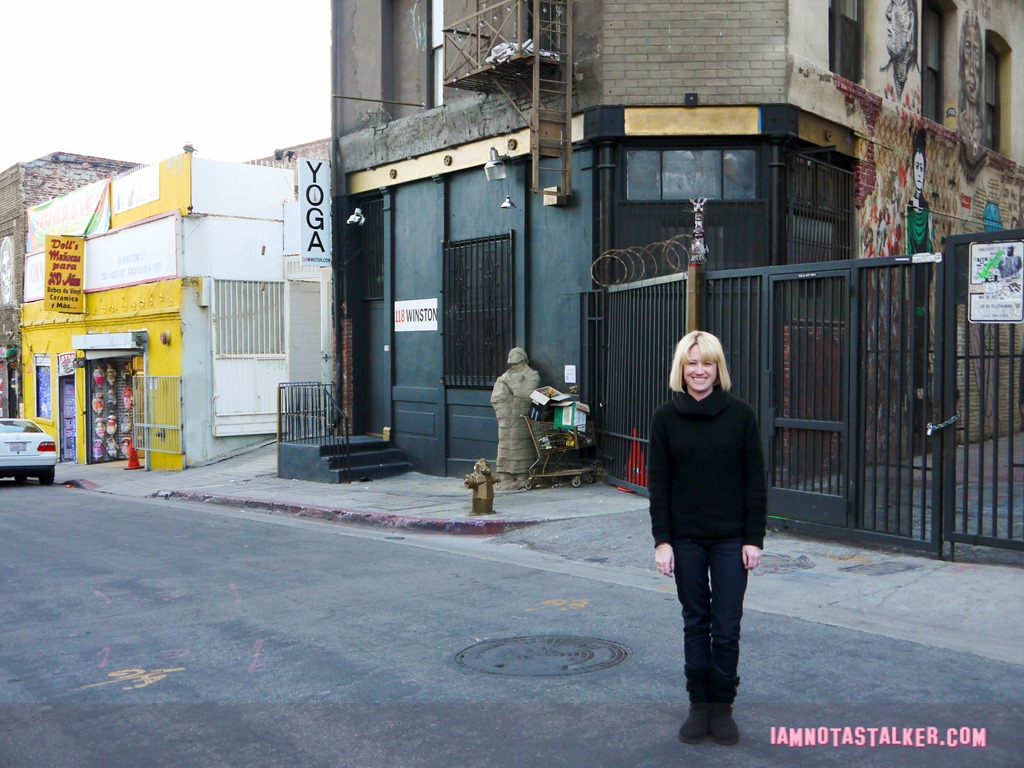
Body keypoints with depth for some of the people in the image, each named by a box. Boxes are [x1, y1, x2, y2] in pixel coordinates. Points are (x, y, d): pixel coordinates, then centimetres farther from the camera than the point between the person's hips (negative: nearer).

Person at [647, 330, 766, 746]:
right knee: (696, 623, 10)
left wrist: (754, 538, -6)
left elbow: (755, 480, -2)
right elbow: (658, 482, 0)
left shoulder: (740, 414, -4)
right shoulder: (666, 416, -1)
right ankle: (699, 707, 22)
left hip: (731, 538, -1)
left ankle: (722, 707, 19)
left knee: (727, 628, 3)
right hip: (685, 538, 1)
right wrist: (662, 540, -5)